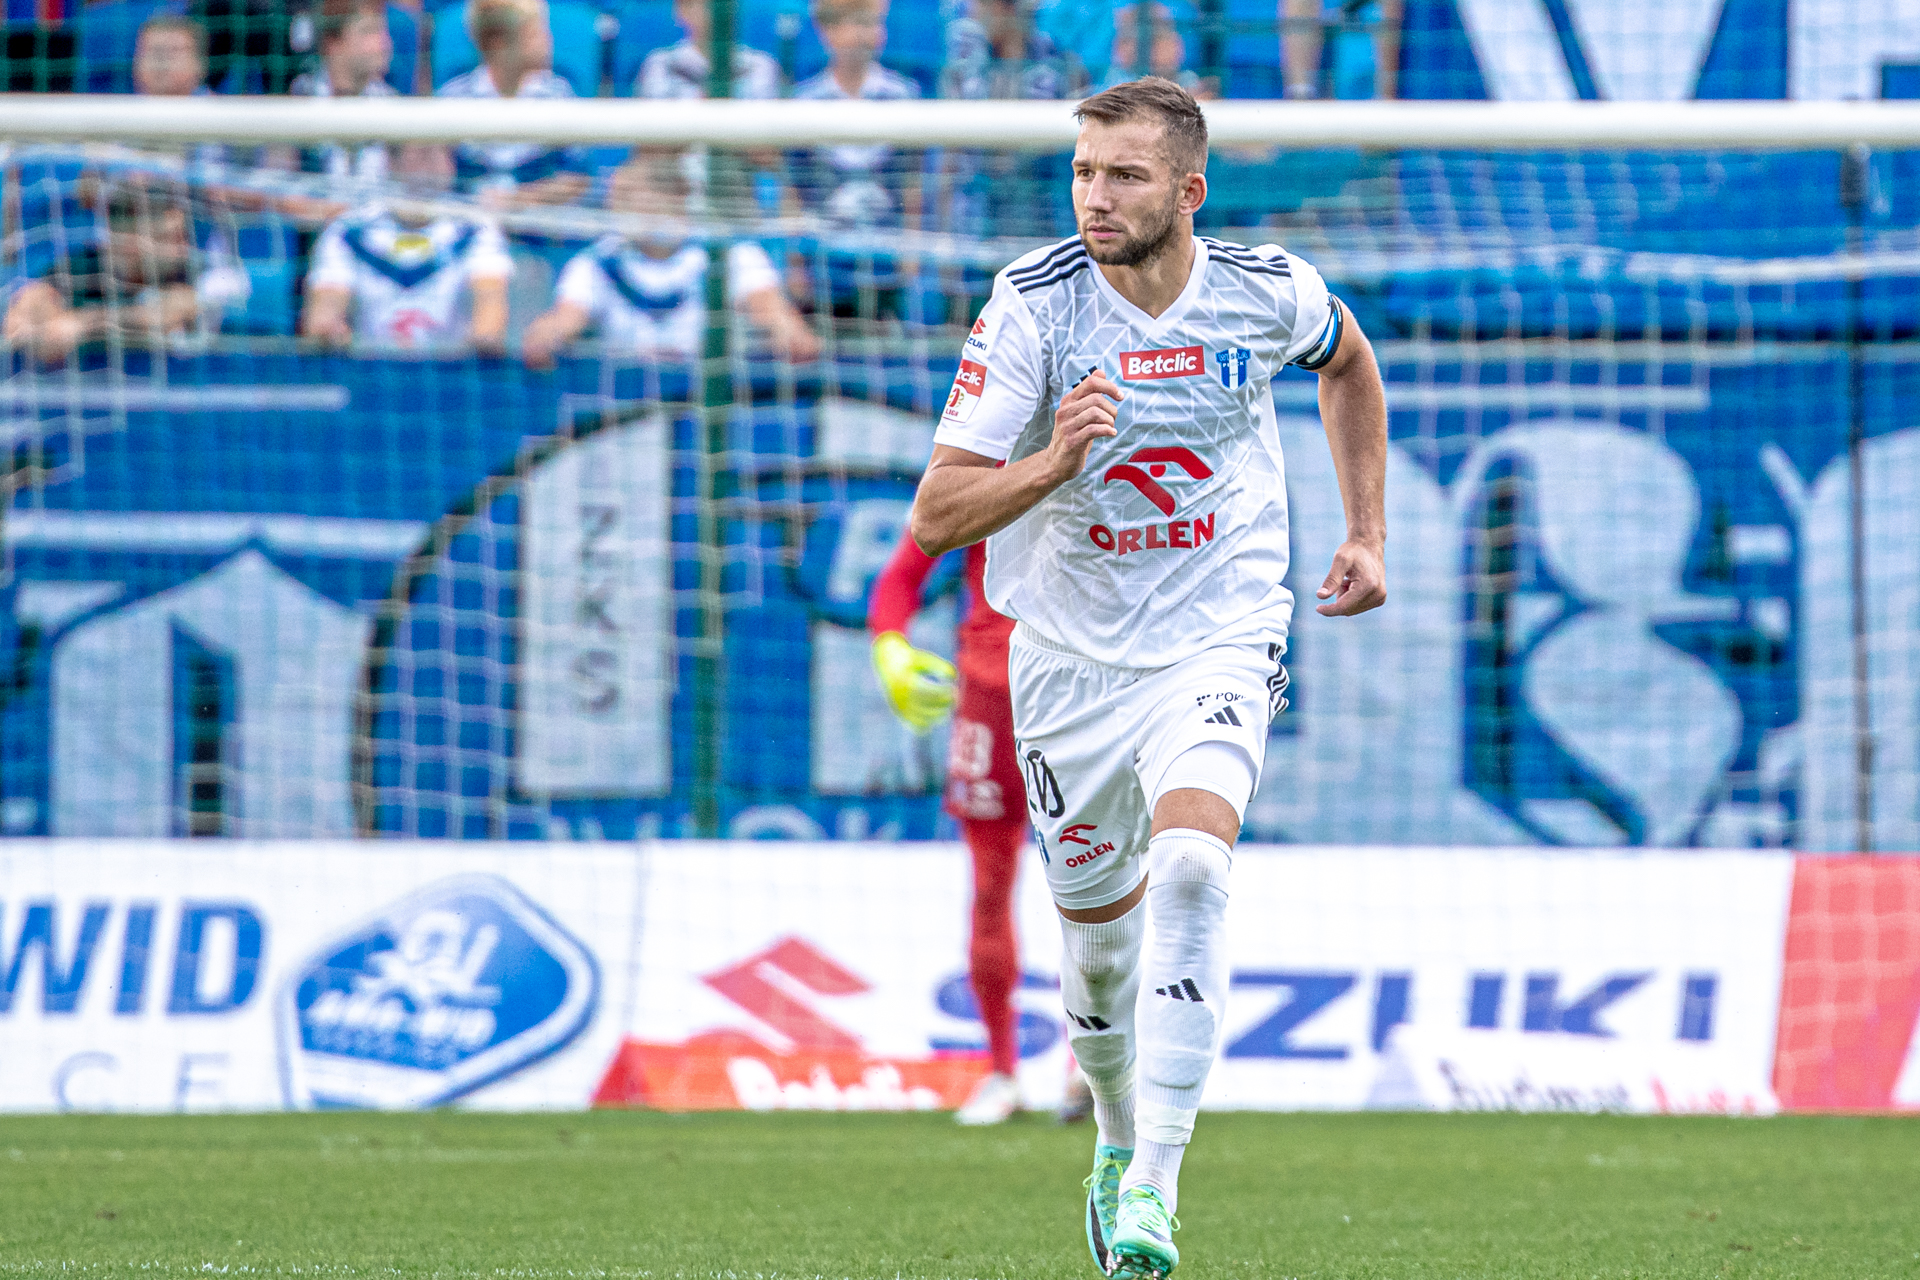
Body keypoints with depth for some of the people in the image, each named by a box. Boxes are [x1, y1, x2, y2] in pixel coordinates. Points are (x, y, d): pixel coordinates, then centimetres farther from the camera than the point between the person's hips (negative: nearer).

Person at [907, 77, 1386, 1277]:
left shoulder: (1267, 291, -10)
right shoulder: (1033, 303, -15)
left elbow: (1350, 365, 17)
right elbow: (935, 516, -17)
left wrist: (1368, 534, 13)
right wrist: (1051, 463, -35)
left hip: (1220, 640, -1)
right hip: (1073, 652, 1)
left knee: (1189, 867, -26)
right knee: (1098, 924, 11)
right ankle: (1120, 1137, 41)